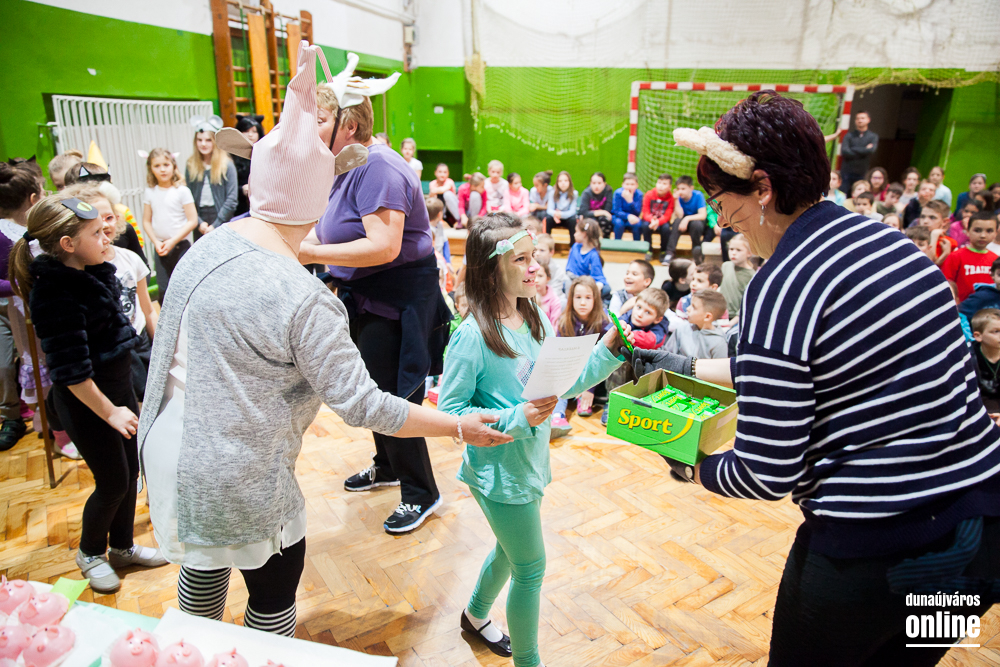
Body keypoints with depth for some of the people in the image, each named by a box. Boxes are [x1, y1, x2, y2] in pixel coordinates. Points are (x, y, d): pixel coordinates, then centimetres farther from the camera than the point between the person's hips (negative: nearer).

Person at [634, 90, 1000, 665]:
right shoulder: (880, 236, 4)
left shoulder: (780, 288, -22)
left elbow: (767, 473, -19)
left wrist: (693, 470, 1)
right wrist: (689, 366, 19)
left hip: (877, 549, -8)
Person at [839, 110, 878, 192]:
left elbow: (871, 150, -10)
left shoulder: (873, 136, 7)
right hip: (847, 172, 0)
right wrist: (864, 150, -7)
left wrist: (853, 149, -5)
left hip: (862, 173, 0)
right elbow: (844, 152, -10)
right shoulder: (849, 135, 5)